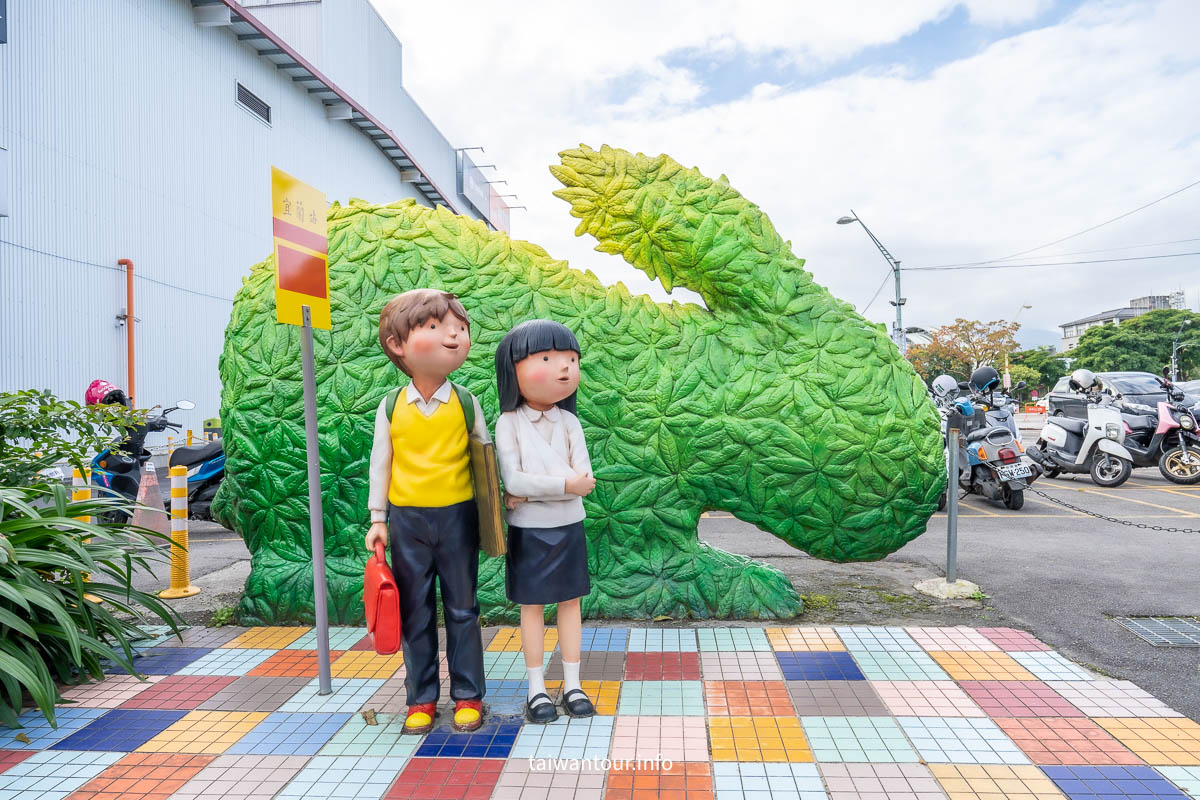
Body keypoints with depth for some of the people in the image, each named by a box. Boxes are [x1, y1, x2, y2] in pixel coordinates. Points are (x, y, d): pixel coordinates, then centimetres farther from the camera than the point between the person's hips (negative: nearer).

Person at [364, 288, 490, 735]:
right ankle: (421, 700, 24)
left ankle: (468, 696, 23)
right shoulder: (391, 406, -3)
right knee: (414, 613, 10)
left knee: (462, 610, 9)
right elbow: (380, 464, 4)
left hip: (457, 517, 0)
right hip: (407, 519, 1)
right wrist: (377, 519, 4)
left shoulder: (465, 403, -3)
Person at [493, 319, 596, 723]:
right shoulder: (509, 422, -11)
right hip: (528, 530, -3)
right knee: (532, 606, 8)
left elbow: (584, 478, -12)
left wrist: (533, 490, -20)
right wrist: (565, 484, -24)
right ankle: (536, 690, 21)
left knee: (570, 602, 10)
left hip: (568, 527, 3)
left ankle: (573, 685, 24)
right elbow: (513, 481, -20)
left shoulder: (569, 422, -3)